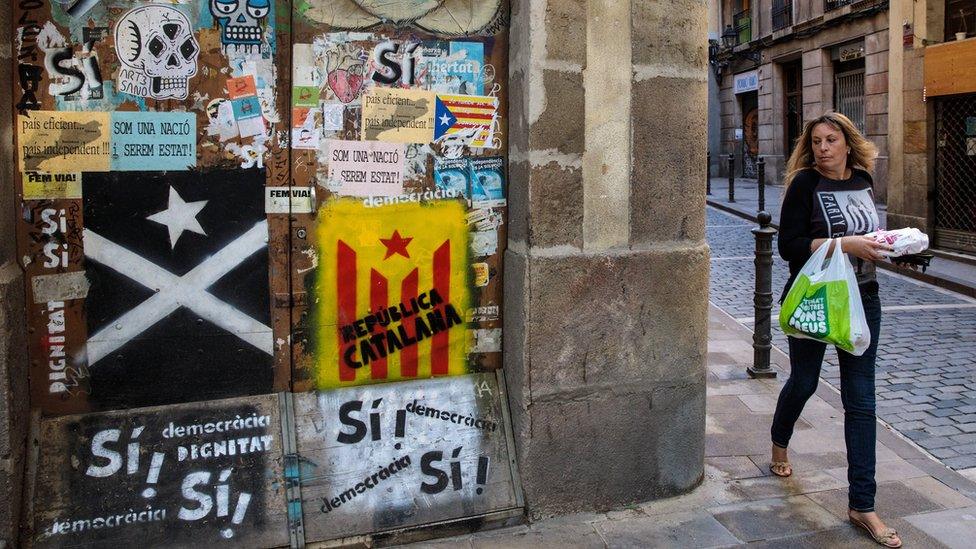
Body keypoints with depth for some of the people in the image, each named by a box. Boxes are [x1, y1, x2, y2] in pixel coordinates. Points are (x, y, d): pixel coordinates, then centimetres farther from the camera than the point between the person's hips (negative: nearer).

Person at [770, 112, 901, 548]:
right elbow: (789, 245, -17)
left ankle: (861, 505, 9)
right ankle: (779, 443, 47)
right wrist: (846, 244, -24)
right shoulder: (805, 183, -10)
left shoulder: (863, 180, 6)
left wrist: (880, 243, -1)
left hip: (861, 302, 4)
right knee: (803, 381, 14)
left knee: (861, 401, 2)